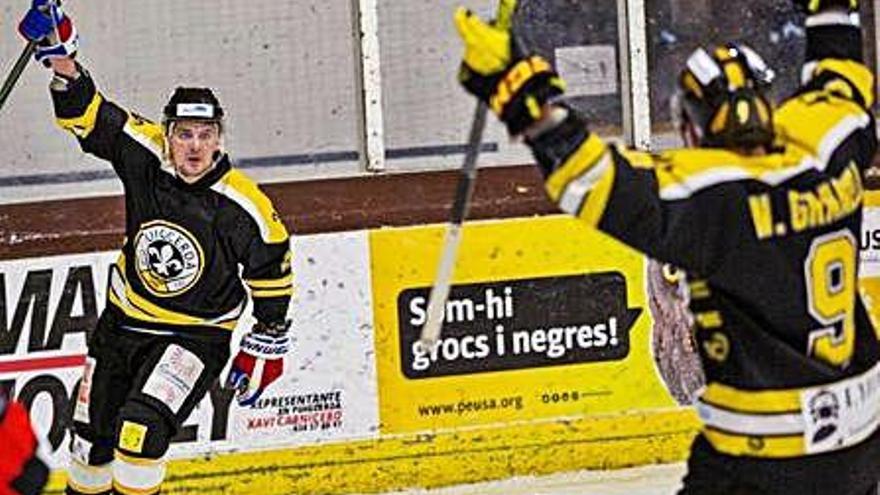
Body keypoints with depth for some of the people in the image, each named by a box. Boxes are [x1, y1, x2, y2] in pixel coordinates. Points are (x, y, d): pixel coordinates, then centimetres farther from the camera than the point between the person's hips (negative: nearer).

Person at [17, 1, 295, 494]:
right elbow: (88, 115, -13)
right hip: (123, 322, 4)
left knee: (141, 430, -27)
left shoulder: (245, 209, -20)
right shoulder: (145, 156, -14)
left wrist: (266, 347, 0)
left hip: (196, 337, -4)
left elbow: (272, 276, -6)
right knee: (91, 442, 15)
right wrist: (62, 60, -31)